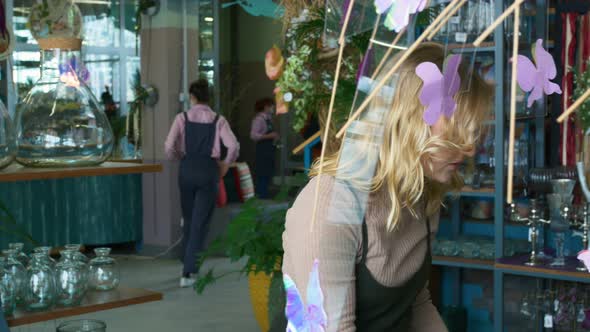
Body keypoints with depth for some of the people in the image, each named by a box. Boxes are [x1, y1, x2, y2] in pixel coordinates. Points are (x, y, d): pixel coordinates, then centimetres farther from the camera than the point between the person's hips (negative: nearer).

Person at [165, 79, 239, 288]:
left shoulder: (183, 118, -1)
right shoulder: (218, 120, -1)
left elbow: (169, 147, -9)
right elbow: (234, 146, -11)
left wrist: (179, 158, 12)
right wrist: (226, 165, 6)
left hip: (187, 169, 1)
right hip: (208, 170, -1)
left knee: (189, 220, 19)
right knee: (200, 223, 2)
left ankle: (189, 266, 28)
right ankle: (187, 273, -6)